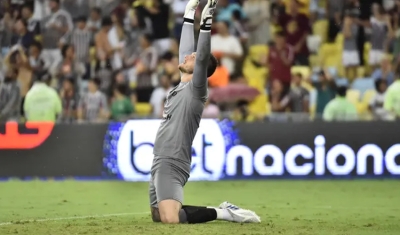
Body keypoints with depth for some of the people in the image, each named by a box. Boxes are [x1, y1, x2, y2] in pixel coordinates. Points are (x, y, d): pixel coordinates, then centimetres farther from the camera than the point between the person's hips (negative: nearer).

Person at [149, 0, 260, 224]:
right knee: (159, 216, 13)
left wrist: (206, 23, -25)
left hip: (171, 165, -10)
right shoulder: (183, 86, 15)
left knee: (169, 219, -25)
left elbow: (202, 57, -21)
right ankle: (223, 210, 19)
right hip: (162, 163, 10)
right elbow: (185, 48, 23)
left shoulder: (196, 89, -7)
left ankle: (222, 213, -10)